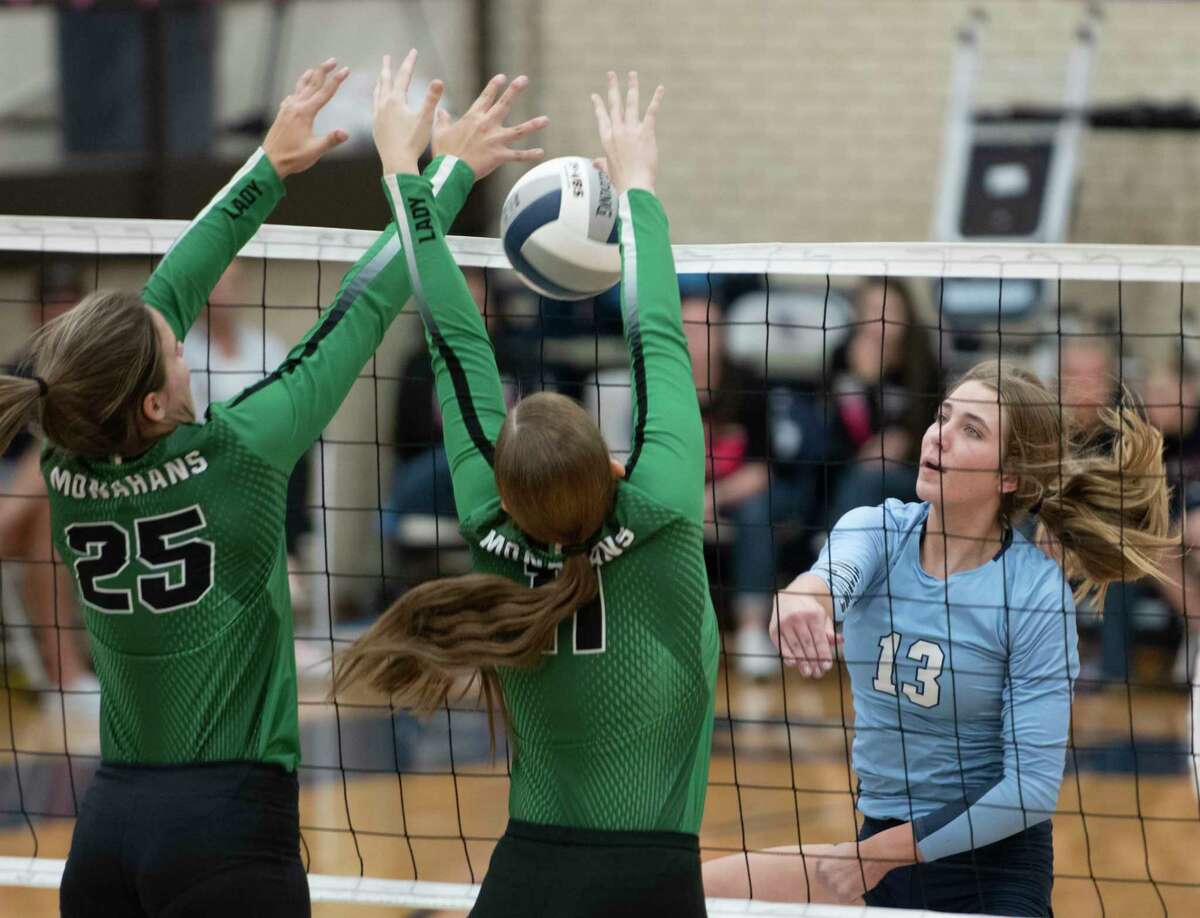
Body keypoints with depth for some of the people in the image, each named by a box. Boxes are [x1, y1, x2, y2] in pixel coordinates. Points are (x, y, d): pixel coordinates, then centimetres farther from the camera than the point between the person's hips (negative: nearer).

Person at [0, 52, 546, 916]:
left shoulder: (71, 474, 0)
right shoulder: (237, 456, -15)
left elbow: (165, 298, 12)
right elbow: (362, 312, -3)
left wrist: (270, 167, 19)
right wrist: (449, 171, 8)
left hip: (107, 830, 6)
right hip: (230, 835, -6)